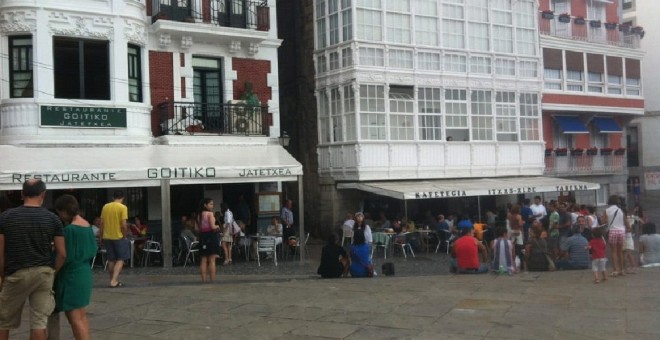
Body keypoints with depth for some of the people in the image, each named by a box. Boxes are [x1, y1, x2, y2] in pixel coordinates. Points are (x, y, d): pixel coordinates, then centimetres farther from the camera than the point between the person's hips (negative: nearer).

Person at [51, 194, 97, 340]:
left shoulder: (69, 229, -19)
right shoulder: (88, 226, 5)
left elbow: (66, 257, -18)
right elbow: (93, 251, 12)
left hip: (72, 276, -8)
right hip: (85, 273, 9)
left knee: (74, 318, -1)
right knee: (82, 315, 17)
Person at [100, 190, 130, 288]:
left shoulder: (105, 207, 5)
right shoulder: (123, 207, -10)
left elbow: (102, 223, 7)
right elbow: (124, 225, -16)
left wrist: (102, 236, 16)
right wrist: (125, 236, -3)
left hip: (107, 237, 5)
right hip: (118, 237, -5)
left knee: (111, 260, 14)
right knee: (120, 259, 3)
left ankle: (113, 280, 21)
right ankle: (114, 280, -9)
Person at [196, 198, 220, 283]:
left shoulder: (199, 214, 9)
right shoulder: (210, 213, -11)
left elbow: (197, 227, 7)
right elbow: (213, 226, -19)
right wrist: (217, 226, 1)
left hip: (203, 236, 7)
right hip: (211, 236, -7)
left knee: (204, 260, 10)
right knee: (212, 260, -3)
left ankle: (204, 279, 12)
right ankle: (212, 279, -4)